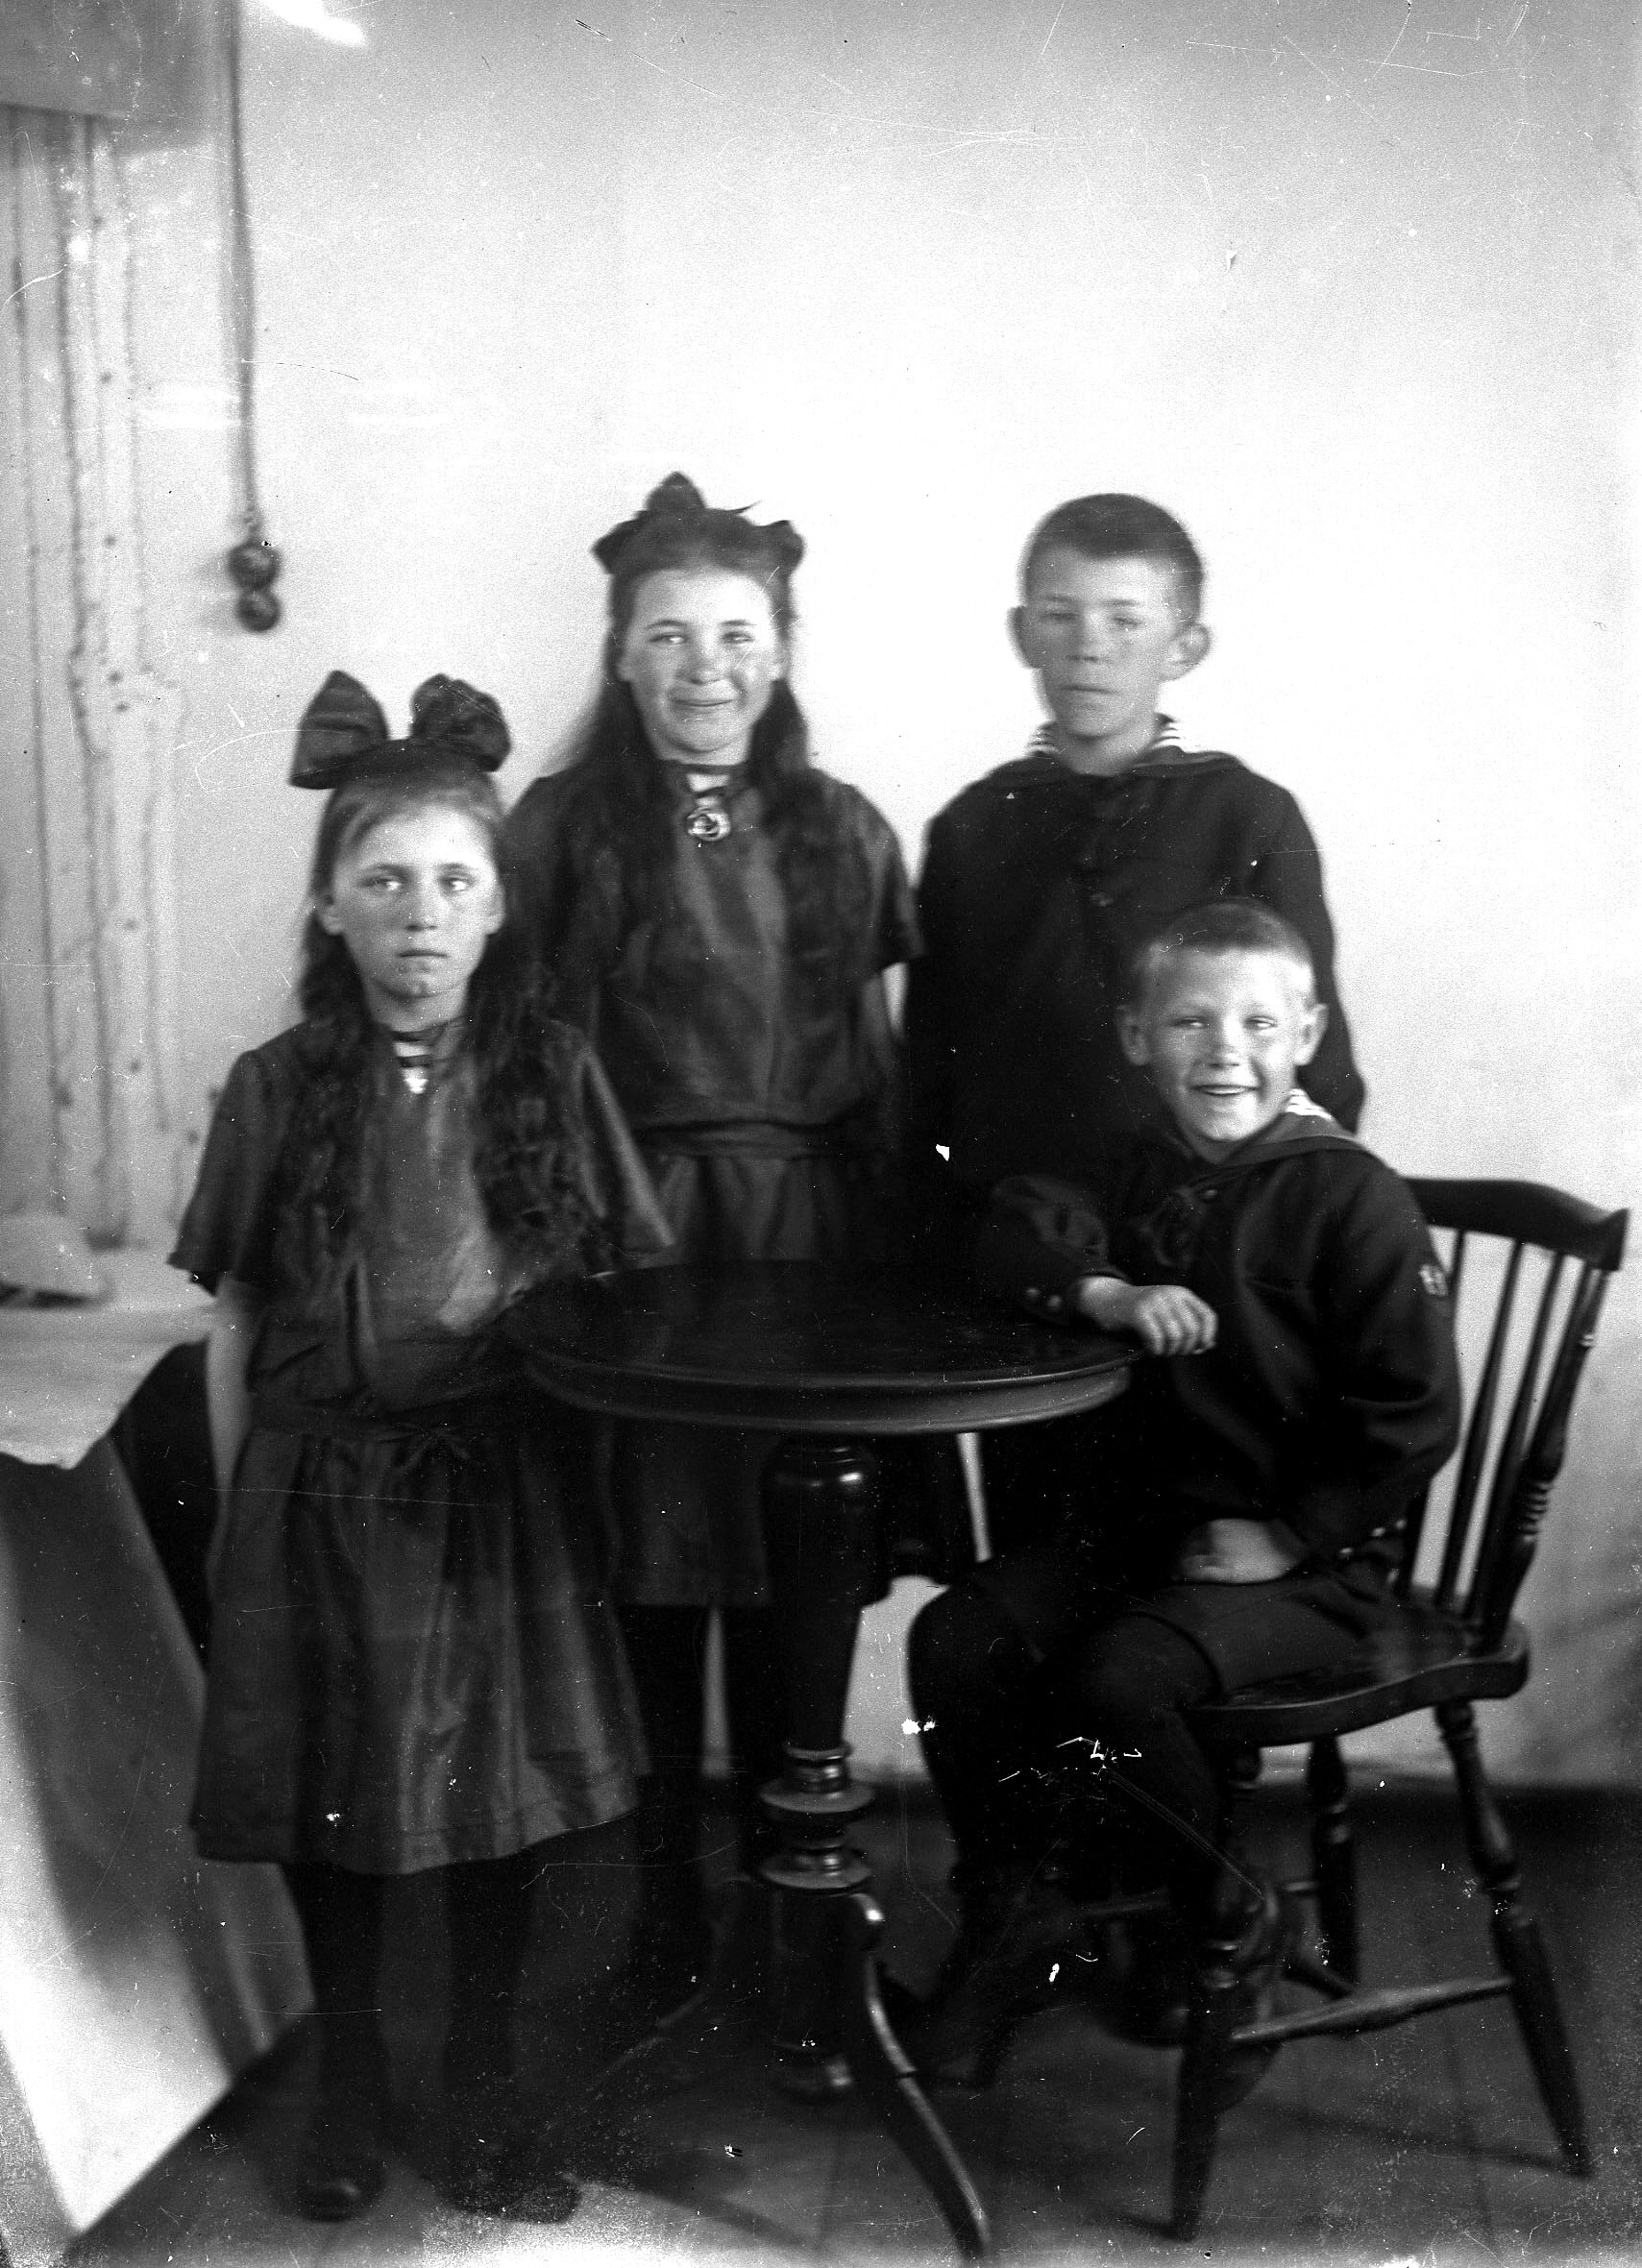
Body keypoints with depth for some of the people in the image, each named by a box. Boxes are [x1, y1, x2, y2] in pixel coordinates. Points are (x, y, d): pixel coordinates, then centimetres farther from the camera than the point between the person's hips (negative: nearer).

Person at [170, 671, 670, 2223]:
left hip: (508, 1494, 0)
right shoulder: (274, 1092, -2)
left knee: (501, 1791, 8)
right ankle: (347, 2073, 32)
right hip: (323, 1497, 0)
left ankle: (482, 2082, 28)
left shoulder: (554, 1075, -2)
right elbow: (234, 1328, 4)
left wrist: (613, 1477, -2)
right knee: (325, 1798, 9)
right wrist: (240, 1516, 5)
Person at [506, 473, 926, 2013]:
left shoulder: (842, 833, 7)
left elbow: (880, 1061, 9)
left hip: (807, 1231, 2)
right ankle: (667, 1895, 20)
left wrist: (892, 1245, 5)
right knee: (652, 1570, 4)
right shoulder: (562, 829, -1)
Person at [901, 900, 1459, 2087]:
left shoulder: (1354, 1201, -13)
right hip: (1141, 1520, 7)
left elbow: (1413, 1416, -15)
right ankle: (1011, 1917, 9)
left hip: (1309, 1557, -6)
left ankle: (1226, 1916, 1)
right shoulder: (1145, 1175, 8)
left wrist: (1286, 1535, -17)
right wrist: (1102, 1291, -18)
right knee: (956, 1641, -11)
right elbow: (1018, 1225, 1)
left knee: (1117, 1680, -29)